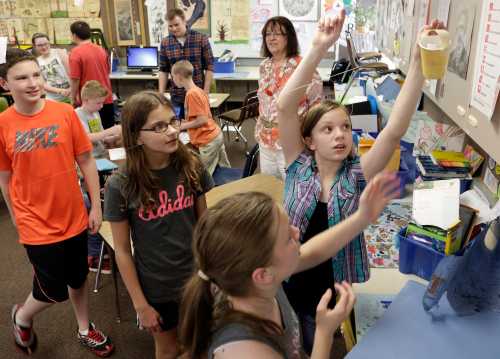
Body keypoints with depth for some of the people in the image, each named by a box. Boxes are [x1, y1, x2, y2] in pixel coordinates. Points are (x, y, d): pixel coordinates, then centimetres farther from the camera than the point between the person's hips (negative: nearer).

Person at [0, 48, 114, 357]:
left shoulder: (65, 113, -9)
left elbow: (86, 161, -2)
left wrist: (96, 206, -1)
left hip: (74, 217, 2)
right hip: (37, 225, -2)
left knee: (78, 279, 19)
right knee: (53, 292, 8)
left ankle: (85, 329, 44)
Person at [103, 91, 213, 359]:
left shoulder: (191, 167, -13)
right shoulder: (120, 186, -19)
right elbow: (122, 251, -10)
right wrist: (140, 305, -7)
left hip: (196, 276, 2)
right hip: (156, 287, -1)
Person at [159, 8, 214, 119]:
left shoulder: (201, 39, -5)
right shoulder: (165, 43, 3)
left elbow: (209, 67, -3)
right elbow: (163, 70, 8)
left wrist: (205, 92, -8)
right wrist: (161, 94, 2)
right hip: (176, 97, 2)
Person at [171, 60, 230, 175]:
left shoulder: (191, 94, -18)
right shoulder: (199, 91, 9)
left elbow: (202, 120, -21)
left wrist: (182, 126, -10)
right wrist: (184, 122, 17)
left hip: (208, 141, -9)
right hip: (216, 135, 9)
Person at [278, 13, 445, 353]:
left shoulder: (357, 176, -12)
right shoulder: (299, 167, -12)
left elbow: (395, 131, -26)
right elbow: (285, 107, -23)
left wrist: (418, 63, -34)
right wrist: (318, 49, -32)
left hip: (333, 293, 0)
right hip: (288, 286, 0)